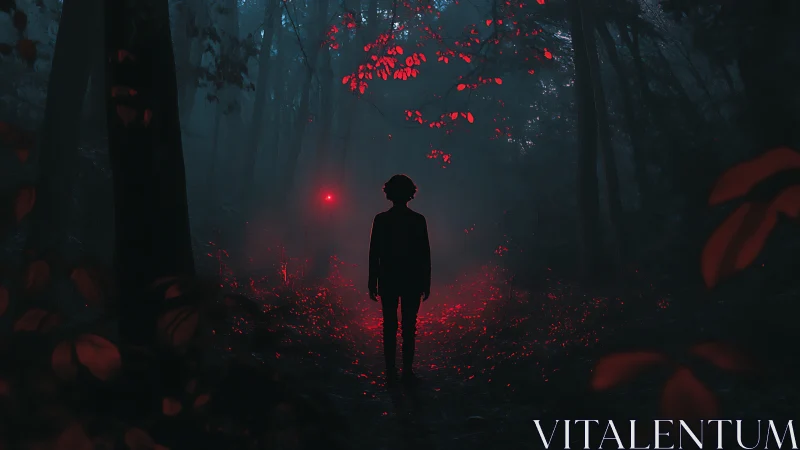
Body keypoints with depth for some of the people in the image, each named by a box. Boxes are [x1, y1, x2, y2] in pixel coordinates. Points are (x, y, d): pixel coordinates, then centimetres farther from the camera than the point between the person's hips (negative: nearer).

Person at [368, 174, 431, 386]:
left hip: (388, 281, 1)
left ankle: (391, 372, 9)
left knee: (389, 327, 7)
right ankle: (407, 371, 6)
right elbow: (425, 254, -4)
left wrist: (372, 283, 4)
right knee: (409, 328, 5)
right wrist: (426, 283, 4)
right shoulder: (418, 220, -5)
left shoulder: (380, 219, -4)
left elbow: (374, 254, -3)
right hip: (412, 282, -1)